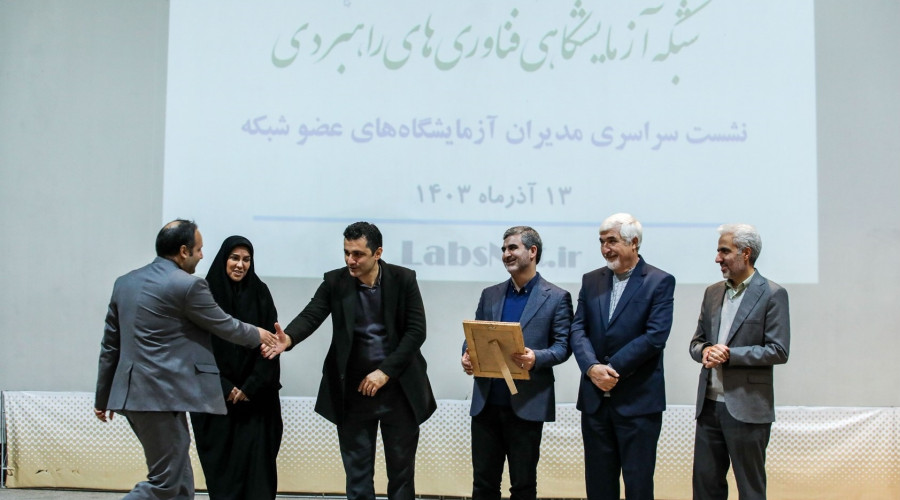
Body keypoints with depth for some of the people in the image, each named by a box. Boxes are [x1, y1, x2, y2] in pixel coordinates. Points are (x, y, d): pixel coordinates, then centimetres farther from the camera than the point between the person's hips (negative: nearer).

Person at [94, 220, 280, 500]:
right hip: (162, 396, -9)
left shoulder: (125, 282, 12)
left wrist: (103, 397, 23)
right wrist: (257, 335, 21)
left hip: (133, 393, 9)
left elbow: (110, 345, 15)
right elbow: (224, 327, 1)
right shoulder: (188, 285, -10)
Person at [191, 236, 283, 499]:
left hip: (255, 395, 1)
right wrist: (224, 388, -9)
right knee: (220, 461, 0)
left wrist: (250, 387, -8)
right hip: (215, 394, 0)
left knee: (255, 459, -5)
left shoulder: (260, 293, 2)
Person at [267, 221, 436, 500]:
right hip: (353, 390, 1)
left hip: (400, 388, 0)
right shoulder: (335, 281, -3)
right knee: (357, 471, 6)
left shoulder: (404, 280, -5)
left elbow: (416, 331, -8)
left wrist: (385, 371, -16)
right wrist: (288, 338, -36)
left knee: (401, 468, 9)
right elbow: (311, 315, -14)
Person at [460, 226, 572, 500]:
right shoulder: (490, 295, 13)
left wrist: (536, 358, -23)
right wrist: (467, 356, -8)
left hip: (527, 404, -4)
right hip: (486, 402, 4)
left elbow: (562, 346, -4)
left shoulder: (556, 298, 0)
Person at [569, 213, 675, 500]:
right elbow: (578, 329, 3)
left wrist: (611, 369, -15)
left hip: (638, 400, -4)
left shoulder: (660, 282, -4)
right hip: (595, 398, 5)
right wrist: (592, 367, -14)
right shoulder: (591, 281, 11)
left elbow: (655, 336, -13)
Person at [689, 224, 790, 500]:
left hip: (746, 409, -6)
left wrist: (729, 355, -17)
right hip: (709, 405, 6)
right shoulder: (712, 293, 13)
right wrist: (705, 351, -7)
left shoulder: (772, 294, -6)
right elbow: (697, 341, 17)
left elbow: (778, 351, -11)